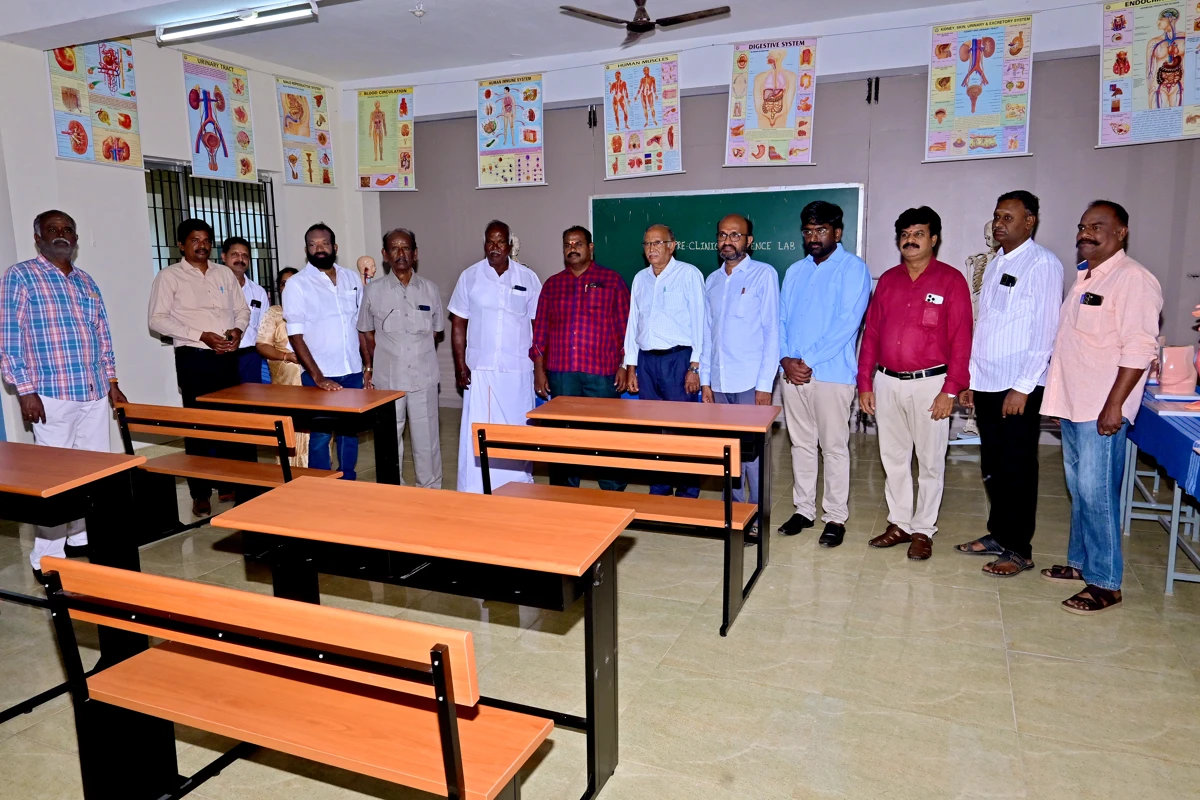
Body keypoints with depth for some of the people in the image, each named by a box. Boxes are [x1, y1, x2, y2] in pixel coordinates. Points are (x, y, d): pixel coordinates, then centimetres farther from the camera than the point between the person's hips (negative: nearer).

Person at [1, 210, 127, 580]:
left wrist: (111, 381, 15)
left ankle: (82, 537, 22)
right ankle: (47, 557, 6)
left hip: (95, 393, 6)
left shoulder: (86, 281, 16)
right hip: (52, 395, -6)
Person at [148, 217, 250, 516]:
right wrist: (201, 336, -16)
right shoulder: (169, 276, -1)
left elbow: (242, 309, 15)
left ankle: (230, 485, 20)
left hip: (228, 357, 4)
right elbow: (157, 320, -8)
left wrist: (237, 329, -7)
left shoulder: (225, 273, 12)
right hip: (195, 359, -4)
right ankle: (200, 494, 12)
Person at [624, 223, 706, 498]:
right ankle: (659, 489, 20)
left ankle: (687, 492, 10)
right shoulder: (640, 278, 13)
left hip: (678, 358, -5)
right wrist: (631, 367, 11)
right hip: (646, 360, 5)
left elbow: (699, 320, -6)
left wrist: (694, 366, -11)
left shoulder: (688, 274, -2)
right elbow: (632, 323, 15)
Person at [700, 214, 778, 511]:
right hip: (719, 382, 5)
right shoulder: (712, 281, 13)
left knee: (752, 449, -1)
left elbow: (772, 331, -7)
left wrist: (765, 384, -11)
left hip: (750, 382, -5)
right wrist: (705, 380, 10)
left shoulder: (764, 274, -3)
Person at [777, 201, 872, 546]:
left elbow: (847, 323, -13)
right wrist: (786, 359, -5)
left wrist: (809, 362, -16)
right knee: (801, 444, 12)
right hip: (793, 373, 5)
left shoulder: (853, 269, -4)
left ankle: (836, 517, 12)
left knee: (834, 447, 2)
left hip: (832, 373, -5)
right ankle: (803, 510, 22)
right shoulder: (795, 271, 14)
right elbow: (781, 320, 12)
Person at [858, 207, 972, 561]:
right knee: (893, 458, 11)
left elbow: (961, 339, -7)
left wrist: (950, 390, -12)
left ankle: (923, 531, 17)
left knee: (930, 461, 4)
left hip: (929, 384, -4)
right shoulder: (887, 280, 10)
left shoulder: (951, 280, -3)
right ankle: (899, 524, 24)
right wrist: (864, 382, 6)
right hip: (887, 382, 4)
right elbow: (871, 332, 10)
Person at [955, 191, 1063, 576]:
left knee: (1017, 470, 2)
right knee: (993, 467, 14)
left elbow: (1046, 330, -14)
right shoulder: (995, 265, 15)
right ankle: (998, 535, 28)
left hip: (1019, 389, -7)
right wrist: (970, 379, 13)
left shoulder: (1043, 264, -8)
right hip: (986, 385, 7)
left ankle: (1019, 550, 13)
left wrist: (1023, 387, -17)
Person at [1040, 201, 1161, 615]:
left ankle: (1105, 583, 4)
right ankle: (1080, 562, 28)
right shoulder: (1083, 278, 16)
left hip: (1101, 410, -9)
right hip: (1072, 405, 9)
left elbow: (1139, 349, -18)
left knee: (1096, 493, -6)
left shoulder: (1134, 280, -11)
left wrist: (1114, 406, -21)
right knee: (1079, 490, 16)